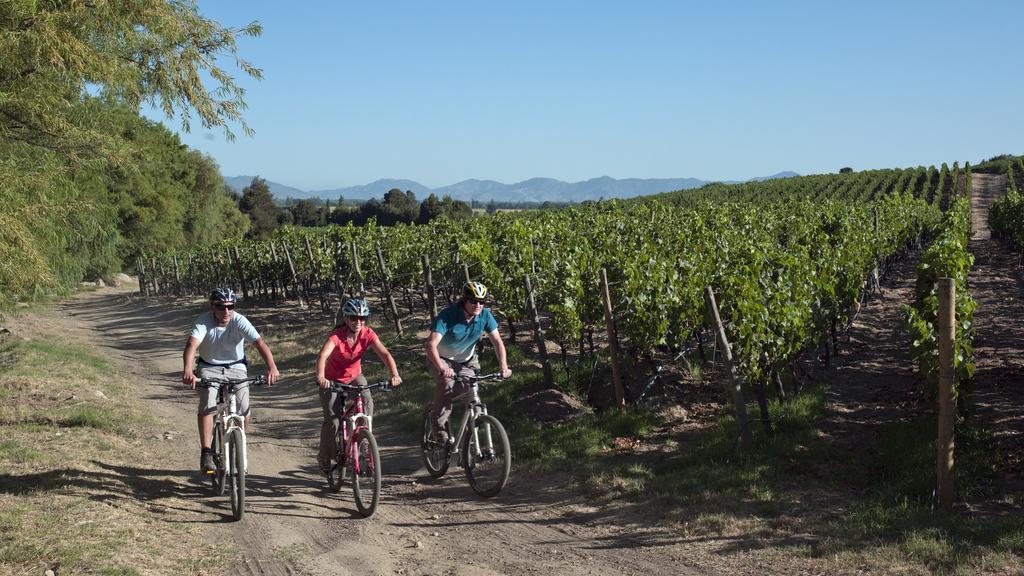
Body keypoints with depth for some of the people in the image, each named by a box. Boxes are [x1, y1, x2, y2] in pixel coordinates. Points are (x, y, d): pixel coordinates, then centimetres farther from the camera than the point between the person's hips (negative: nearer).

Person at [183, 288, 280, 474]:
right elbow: (192, 344, -35)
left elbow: (260, 343, -32)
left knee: (244, 411, -11)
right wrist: (188, 370, -54)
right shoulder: (204, 321, -21)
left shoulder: (240, 321, -21)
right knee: (207, 405, -24)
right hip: (209, 368, -1)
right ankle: (206, 453, -18)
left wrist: (272, 367, -48)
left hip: (236, 368, 1)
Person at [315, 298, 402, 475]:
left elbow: (384, 354, -28)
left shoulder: (368, 334, -17)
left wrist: (395, 374, -46)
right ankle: (324, 459, 11)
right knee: (332, 420, -11)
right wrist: (320, 377, -63)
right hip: (333, 380, -3)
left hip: (354, 376, 3)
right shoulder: (337, 336, -28)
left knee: (367, 401, -27)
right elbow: (323, 356, -44)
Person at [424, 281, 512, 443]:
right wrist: (441, 367, -57)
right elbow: (431, 344, -41)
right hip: (442, 358, -3)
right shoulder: (448, 315, -32)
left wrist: (503, 367, -30)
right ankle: (439, 425, -15)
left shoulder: (485, 315, -20)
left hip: (466, 361, 4)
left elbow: (497, 341, -14)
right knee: (446, 384, -32)